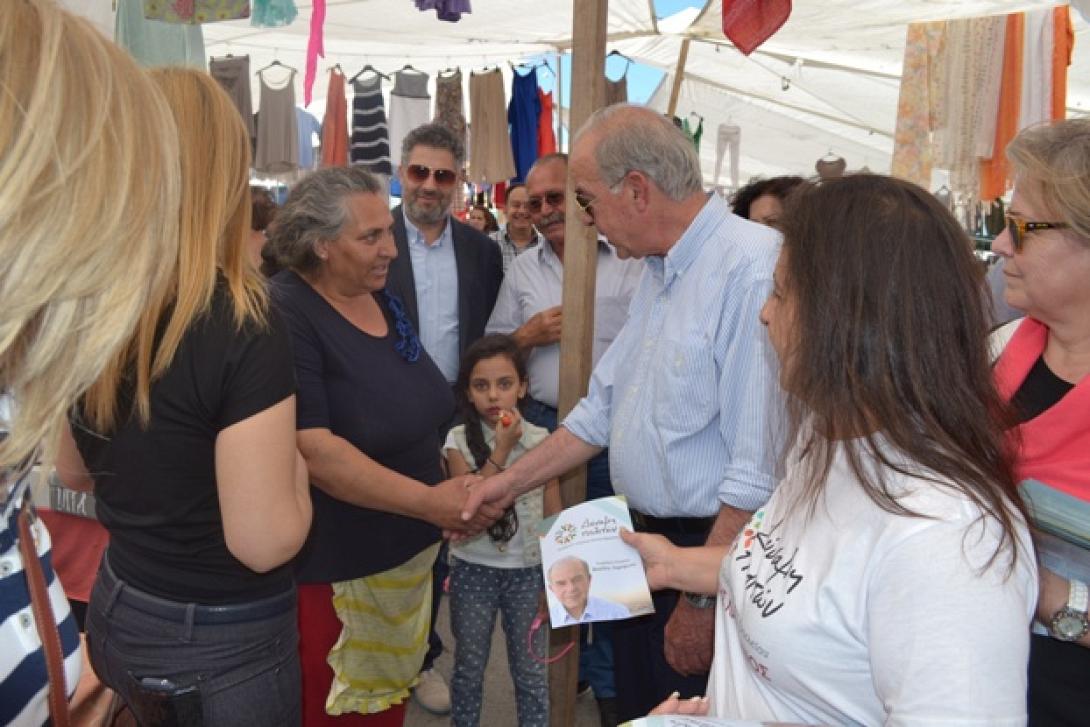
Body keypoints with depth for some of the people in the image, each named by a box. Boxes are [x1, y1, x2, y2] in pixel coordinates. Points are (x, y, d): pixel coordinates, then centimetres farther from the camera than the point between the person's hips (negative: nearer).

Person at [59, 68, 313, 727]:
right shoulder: (242, 326, -27)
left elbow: (72, 468, 8)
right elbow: (264, 542, -26)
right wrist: (294, 465, -8)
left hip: (118, 610, 6)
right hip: (229, 639, -5)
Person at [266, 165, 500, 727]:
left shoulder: (383, 301, 7)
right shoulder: (284, 316, -18)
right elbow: (312, 452, -26)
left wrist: (457, 488, 11)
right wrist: (429, 501, -26)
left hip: (405, 549, 7)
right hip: (332, 566, -7)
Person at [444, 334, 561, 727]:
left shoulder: (541, 440, -7)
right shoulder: (459, 440, -10)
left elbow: (553, 516, 0)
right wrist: (501, 451, -24)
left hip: (528, 570, 0)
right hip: (473, 569, 0)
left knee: (531, 669, 12)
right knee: (469, 667, 15)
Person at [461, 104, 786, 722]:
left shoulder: (752, 267, -23)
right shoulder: (659, 272, 9)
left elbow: (760, 469, -26)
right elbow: (604, 411, 15)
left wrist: (705, 598, -21)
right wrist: (511, 482, 12)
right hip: (646, 543, 9)